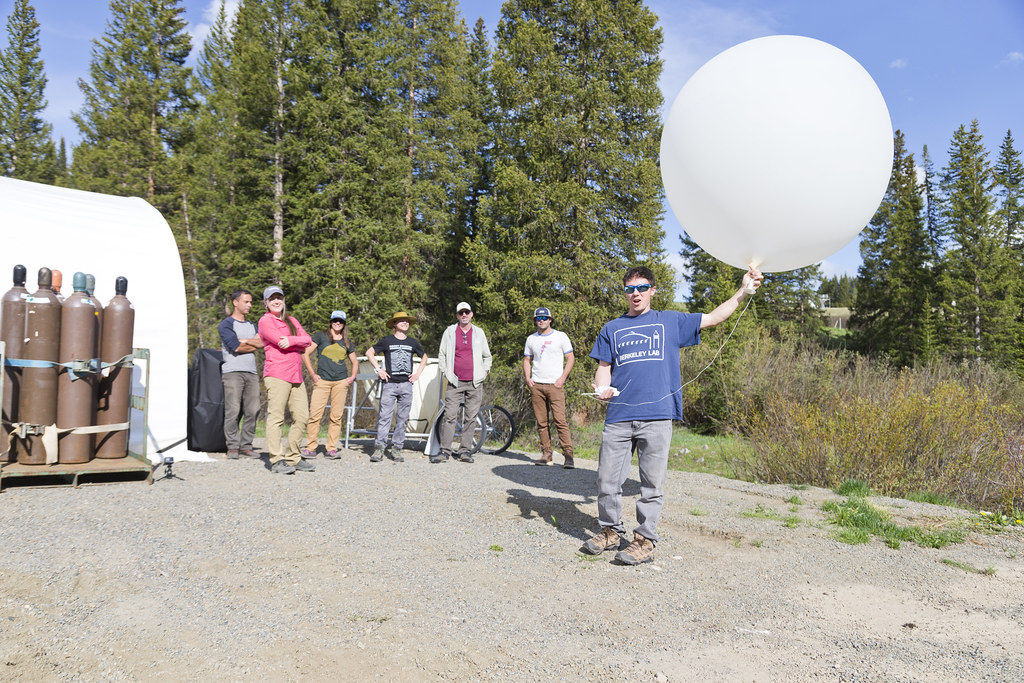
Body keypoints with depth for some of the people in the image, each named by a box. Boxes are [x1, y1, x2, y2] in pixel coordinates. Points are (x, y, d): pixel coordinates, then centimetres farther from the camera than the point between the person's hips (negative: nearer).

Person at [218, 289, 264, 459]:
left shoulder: (252, 326, 23)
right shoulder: (226, 324, 5)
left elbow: (262, 342, 4)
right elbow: (237, 347, -9)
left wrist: (244, 340, -6)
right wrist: (254, 345, 5)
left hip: (251, 372, 5)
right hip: (232, 372, -5)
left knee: (252, 411, -1)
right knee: (233, 411, -9)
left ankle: (246, 445, 5)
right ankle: (232, 446, -1)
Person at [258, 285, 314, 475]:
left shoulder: (292, 321, 23)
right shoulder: (265, 321, 3)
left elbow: (307, 340, 9)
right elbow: (281, 341, -10)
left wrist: (291, 340, -10)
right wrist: (299, 344, 4)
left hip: (296, 375, 7)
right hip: (276, 374, -7)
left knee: (301, 416, 5)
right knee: (276, 417, -8)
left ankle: (293, 458, 13)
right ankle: (276, 461, -6)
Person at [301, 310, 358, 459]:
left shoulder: (346, 342, 17)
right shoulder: (320, 336, 7)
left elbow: (354, 361, 27)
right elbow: (305, 354, 2)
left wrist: (353, 376, 11)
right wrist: (312, 374, -4)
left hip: (341, 382, 3)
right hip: (322, 380, -3)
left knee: (336, 417, 1)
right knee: (315, 415, -9)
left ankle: (331, 449, 7)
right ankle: (310, 448, 0)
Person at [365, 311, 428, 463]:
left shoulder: (413, 343, 12)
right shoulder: (387, 340, 3)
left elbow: (424, 357, 27)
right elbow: (369, 352, 11)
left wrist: (418, 373, 14)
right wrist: (378, 369, 1)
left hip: (406, 384, 3)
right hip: (390, 384, -3)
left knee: (402, 418, 3)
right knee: (384, 416, -8)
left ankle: (396, 448, 10)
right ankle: (379, 448, -4)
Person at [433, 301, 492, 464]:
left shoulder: (479, 332, 10)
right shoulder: (450, 332, 7)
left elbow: (487, 356, 21)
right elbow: (442, 355, 13)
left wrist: (485, 371, 9)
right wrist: (446, 372, 4)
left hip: (475, 383, 1)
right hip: (455, 382, -1)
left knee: (471, 418, 3)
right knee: (449, 416, -6)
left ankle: (465, 451, 10)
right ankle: (445, 451, -1)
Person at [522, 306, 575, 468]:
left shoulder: (560, 336, 5)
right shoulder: (531, 339, 15)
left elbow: (571, 358, 5)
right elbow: (527, 360, 20)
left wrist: (562, 378, -7)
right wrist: (527, 378, 4)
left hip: (555, 385, -4)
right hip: (536, 385, 4)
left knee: (560, 421, -12)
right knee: (541, 423, 4)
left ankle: (568, 455, -10)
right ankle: (546, 454, 11)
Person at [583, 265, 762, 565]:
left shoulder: (670, 322, 14)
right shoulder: (612, 329, 18)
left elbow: (713, 318, 15)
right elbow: (604, 367, 15)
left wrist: (743, 290, 8)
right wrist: (602, 388, -6)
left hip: (657, 416, -1)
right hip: (618, 416, 2)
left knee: (652, 483, 2)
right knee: (607, 478, 3)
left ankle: (645, 540, 12)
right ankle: (610, 531, 20)